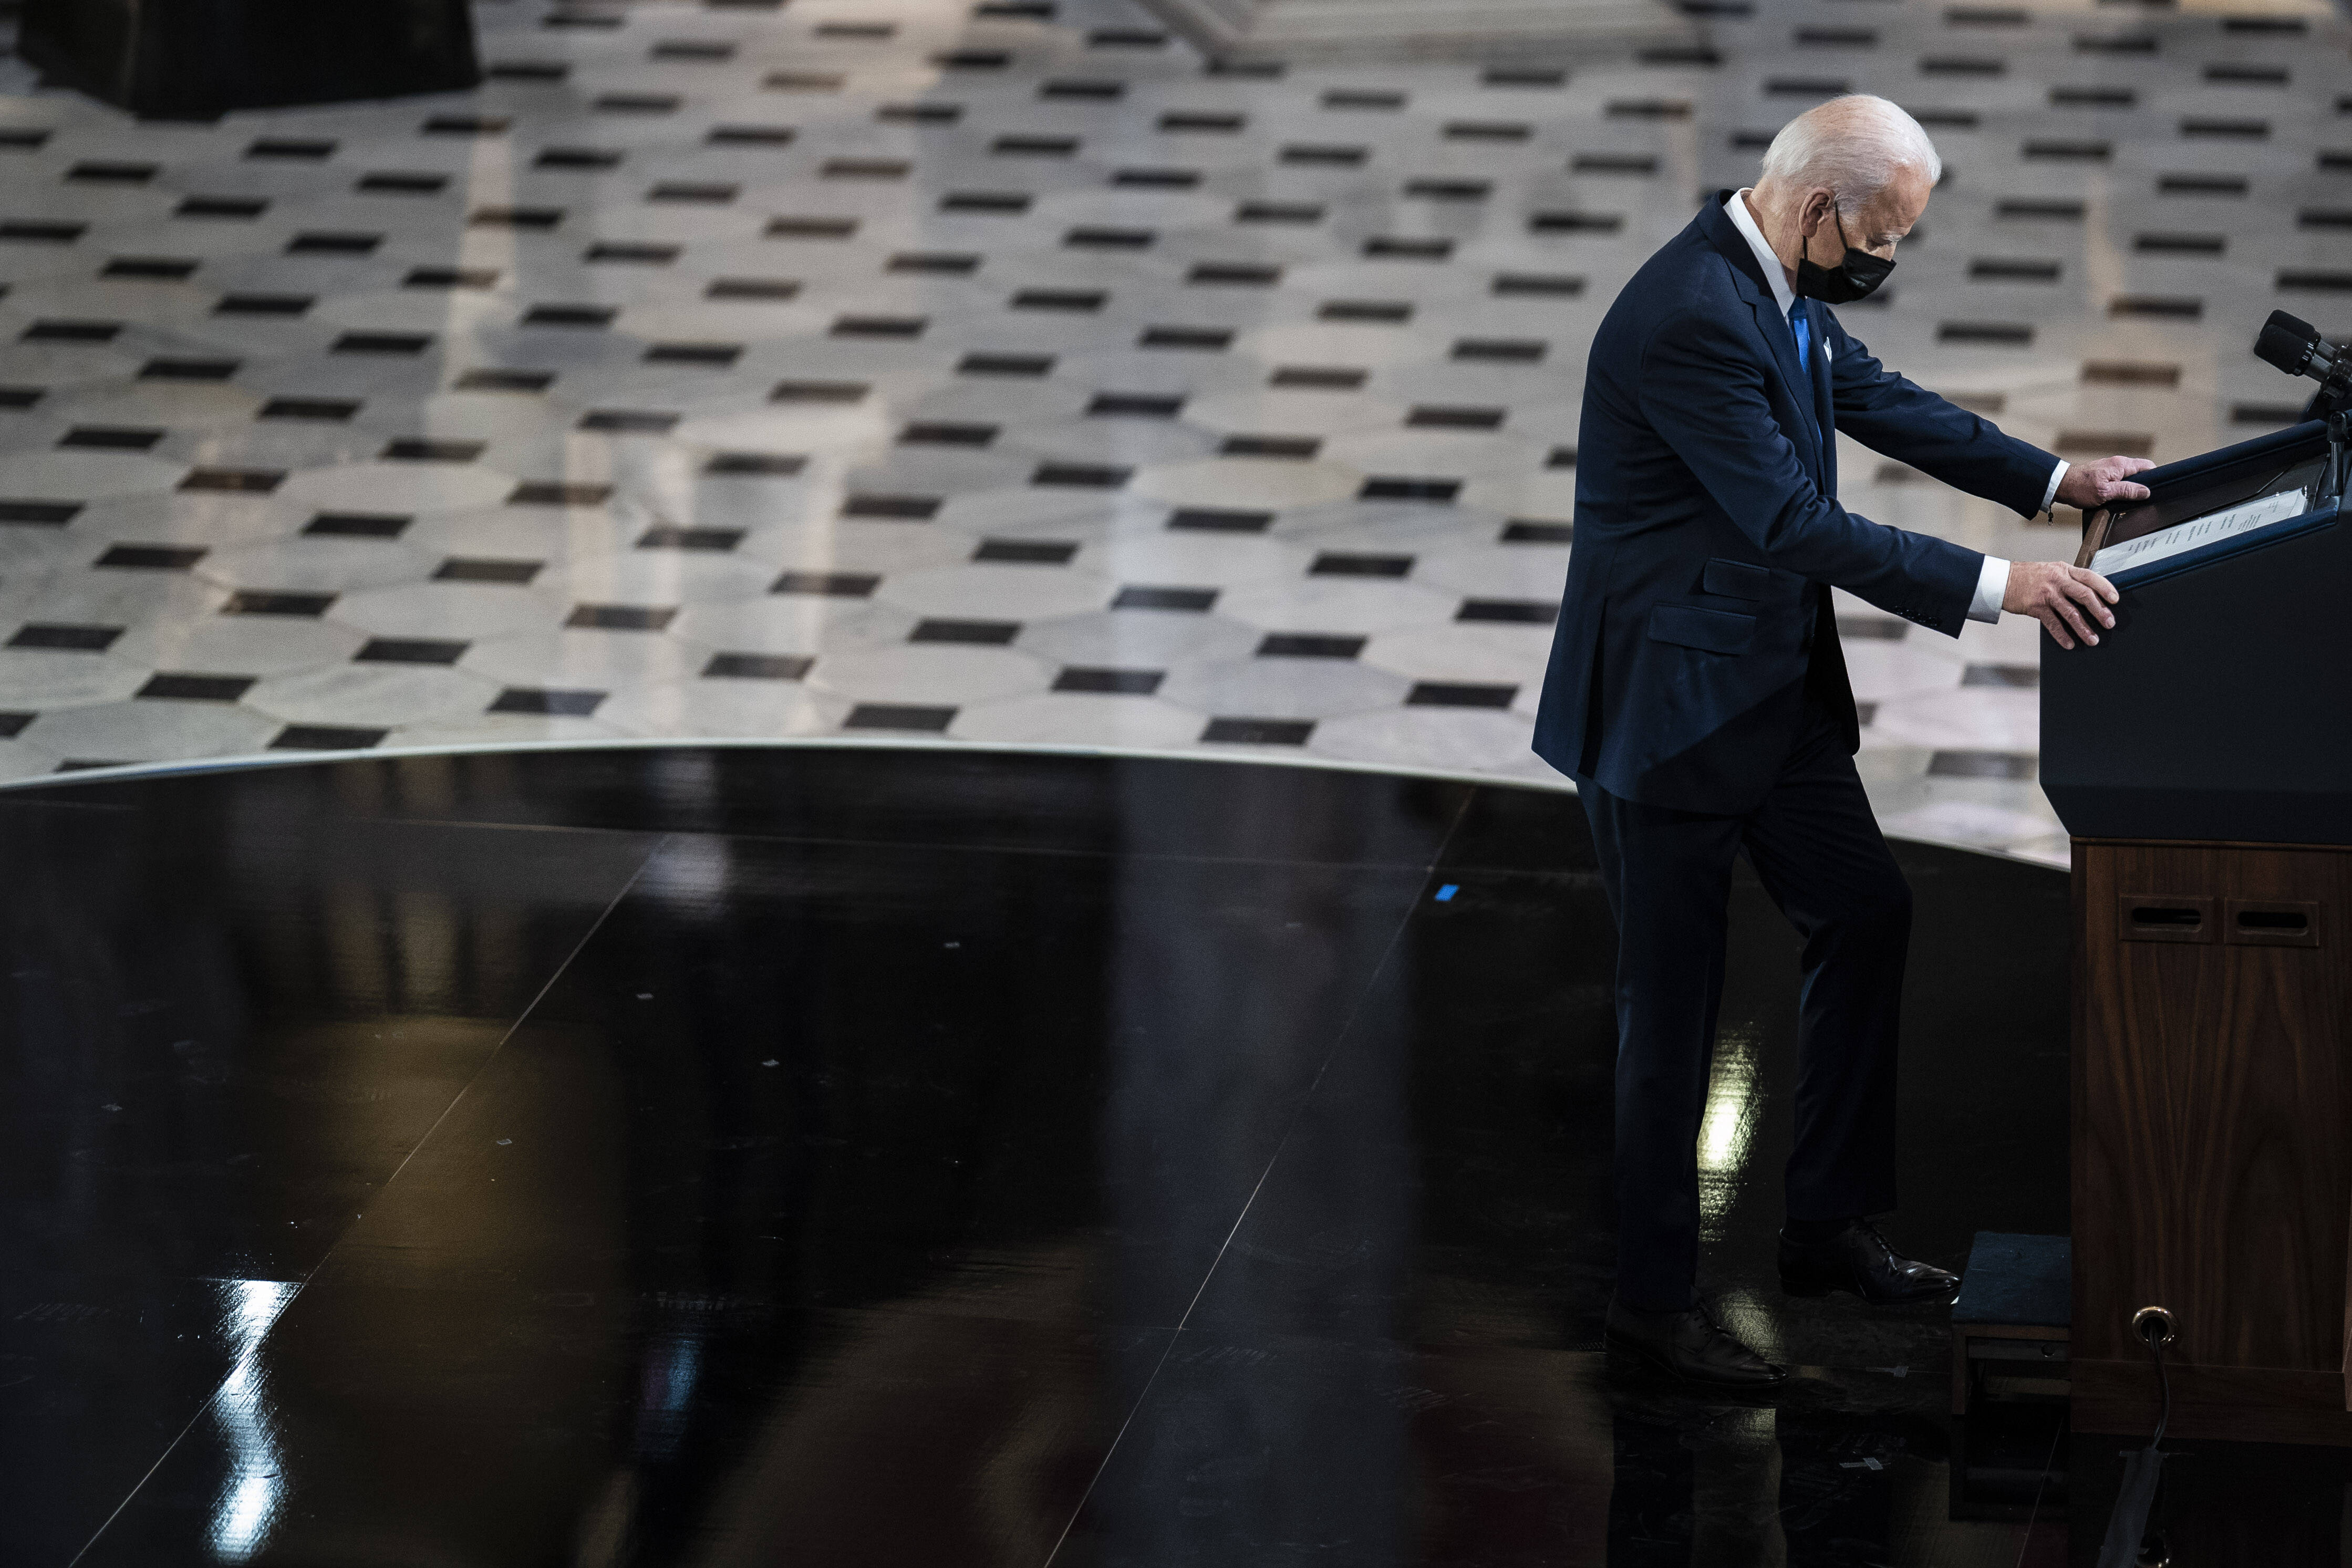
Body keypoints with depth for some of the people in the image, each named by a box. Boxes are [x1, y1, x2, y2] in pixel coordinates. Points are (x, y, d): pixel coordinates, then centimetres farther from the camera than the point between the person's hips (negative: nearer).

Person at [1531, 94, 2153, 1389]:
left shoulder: (1782, 287, 2)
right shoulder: (1689, 318, -29)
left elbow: (1874, 397, 19)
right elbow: (1798, 525, -29)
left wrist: (2051, 480, 14)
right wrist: (1996, 587, -28)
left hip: (1773, 687, 10)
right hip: (1668, 708, -10)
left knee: (1865, 911, 16)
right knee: (1674, 1002, 2)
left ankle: (1828, 1227, 29)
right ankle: (1656, 1296, 17)